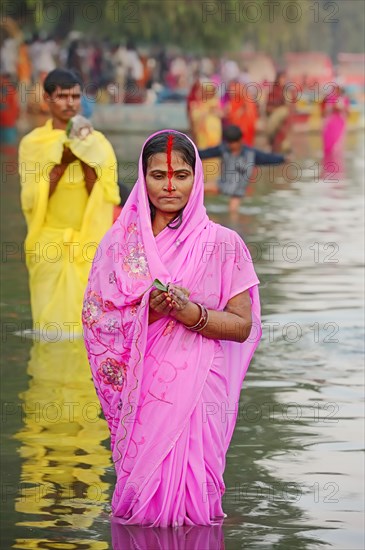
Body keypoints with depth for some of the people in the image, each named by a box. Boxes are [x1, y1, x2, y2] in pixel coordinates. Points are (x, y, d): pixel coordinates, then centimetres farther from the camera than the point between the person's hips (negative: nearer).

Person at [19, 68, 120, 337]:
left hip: (89, 245, 1)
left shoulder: (98, 142, 4)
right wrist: (63, 162, -14)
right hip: (49, 245, -1)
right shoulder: (33, 143, 1)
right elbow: (32, 199, -6)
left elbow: (104, 197, -2)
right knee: (52, 318, -3)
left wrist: (85, 160, -14)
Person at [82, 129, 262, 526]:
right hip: (140, 388, 1)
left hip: (199, 388, -1)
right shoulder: (119, 242, 6)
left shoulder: (222, 244, 2)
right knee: (140, 501, -4)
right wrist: (148, 311, -16)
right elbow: (96, 320, 3)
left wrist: (191, 312, -18)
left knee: (192, 490, -6)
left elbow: (242, 326, -1)